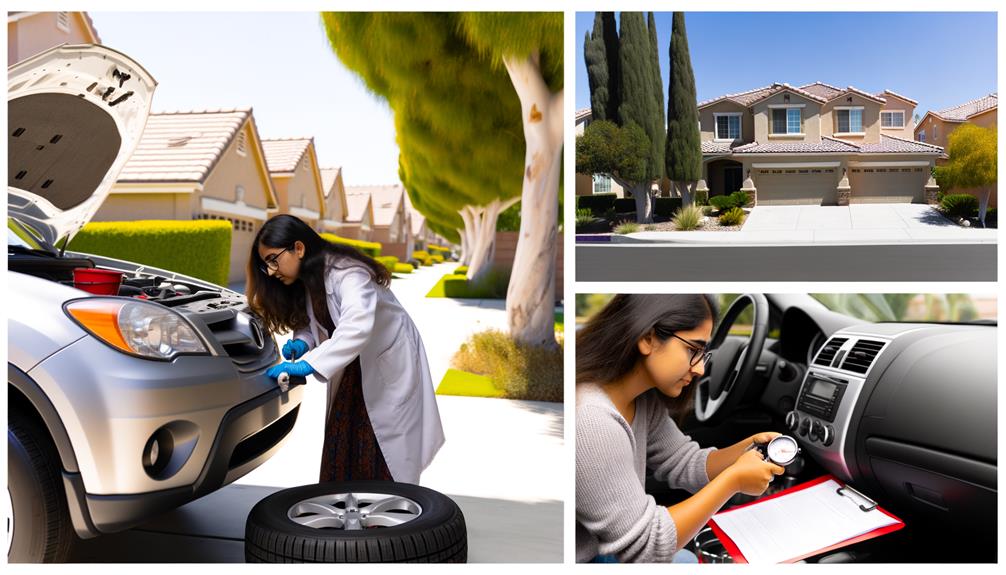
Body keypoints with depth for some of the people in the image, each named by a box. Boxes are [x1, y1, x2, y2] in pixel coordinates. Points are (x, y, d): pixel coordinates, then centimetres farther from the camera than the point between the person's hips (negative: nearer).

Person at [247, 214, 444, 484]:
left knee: (384, 465, -7)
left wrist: (309, 364, -45)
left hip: (390, 367, -8)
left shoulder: (347, 272, -28)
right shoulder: (304, 282, -1)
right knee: (339, 453, 4)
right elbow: (310, 325, 11)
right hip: (352, 370, 8)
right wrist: (301, 342, -13)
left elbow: (357, 327, -43)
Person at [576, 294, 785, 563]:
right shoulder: (591, 421, -31)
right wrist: (734, 480, -20)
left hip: (597, 548, 8)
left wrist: (751, 448, -7)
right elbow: (644, 545, -26)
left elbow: (684, 464, 10)